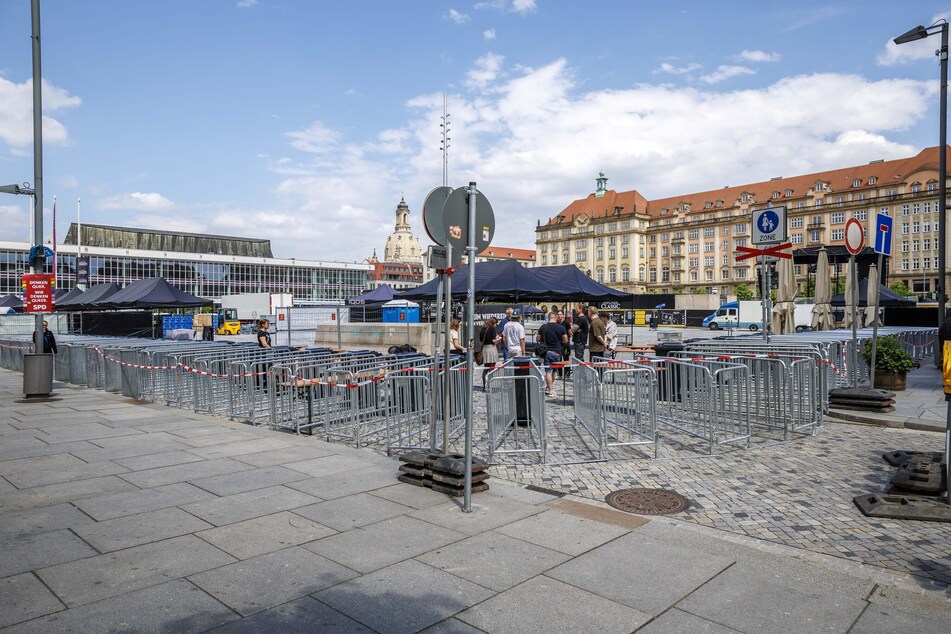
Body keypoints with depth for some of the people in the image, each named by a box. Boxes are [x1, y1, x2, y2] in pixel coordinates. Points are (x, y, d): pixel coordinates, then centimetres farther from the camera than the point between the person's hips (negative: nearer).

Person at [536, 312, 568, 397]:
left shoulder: (543, 327, -4)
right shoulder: (561, 328, -4)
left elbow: (537, 339, 3)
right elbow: (565, 341, 0)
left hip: (547, 351, -1)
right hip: (557, 352, 1)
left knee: (548, 371, 0)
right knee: (553, 371, 18)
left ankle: (551, 392, -3)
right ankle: (551, 386, 30)